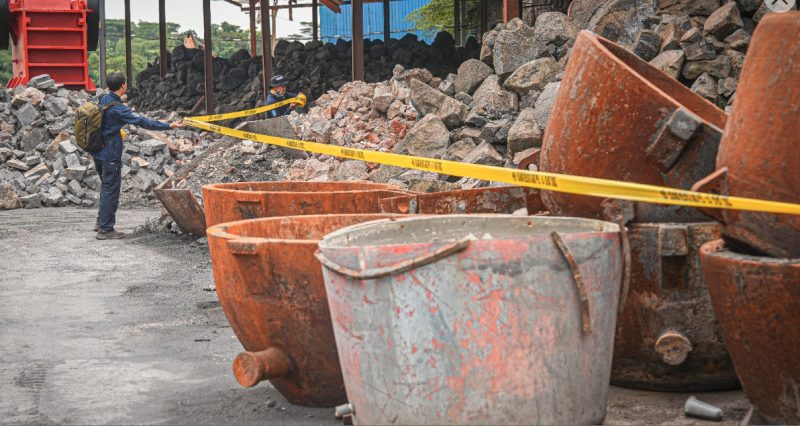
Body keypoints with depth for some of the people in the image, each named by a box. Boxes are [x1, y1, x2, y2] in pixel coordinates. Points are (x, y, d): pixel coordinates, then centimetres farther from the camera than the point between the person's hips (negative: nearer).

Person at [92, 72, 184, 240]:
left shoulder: (104, 100, 5)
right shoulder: (117, 108, -22)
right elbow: (141, 122, -24)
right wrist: (168, 126, -22)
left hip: (99, 153, 10)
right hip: (110, 155, -9)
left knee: (106, 187, 22)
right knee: (111, 190, -2)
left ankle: (101, 222, 30)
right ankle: (106, 229, 2)